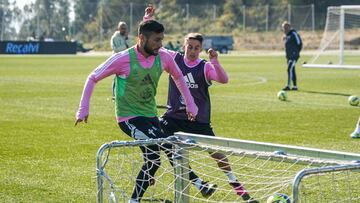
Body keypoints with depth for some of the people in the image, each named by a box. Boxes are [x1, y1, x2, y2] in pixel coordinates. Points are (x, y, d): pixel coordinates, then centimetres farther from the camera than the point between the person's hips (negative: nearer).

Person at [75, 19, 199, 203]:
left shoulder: (163, 57, -6)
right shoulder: (122, 59, -19)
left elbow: (178, 77, 16)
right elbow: (93, 78, -6)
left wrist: (190, 105, 14)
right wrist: (83, 110, -8)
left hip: (150, 116, 6)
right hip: (128, 118, -6)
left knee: (153, 159, 8)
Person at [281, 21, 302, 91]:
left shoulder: (293, 34, -11)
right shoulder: (286, 36, 15)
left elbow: (299, 44, -11)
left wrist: (296, 52, -8)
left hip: (294, 56, -9)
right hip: (289, 56, 9)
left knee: (290, 69, -17)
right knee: (292, 70, 11)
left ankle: (288, 86, -21)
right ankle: (295, 86, 17)